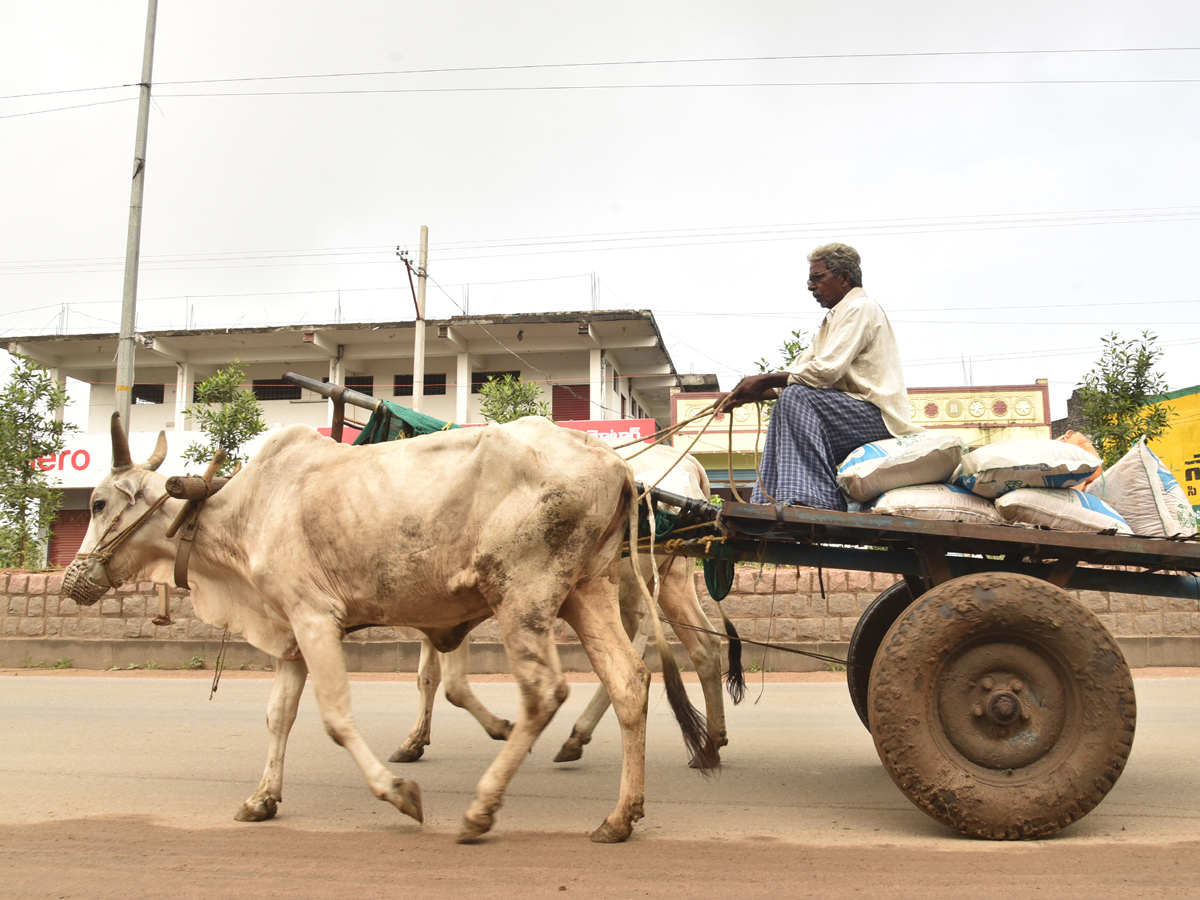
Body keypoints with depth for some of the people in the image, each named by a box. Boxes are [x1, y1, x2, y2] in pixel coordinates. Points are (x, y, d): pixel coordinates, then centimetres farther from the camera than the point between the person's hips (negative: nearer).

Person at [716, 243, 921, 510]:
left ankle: (812, 499, -31)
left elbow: (825, 371, -21)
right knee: (784, 405, 6)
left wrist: (764, 381, -14)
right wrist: (742, 396, 5)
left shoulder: (860, 308, -9)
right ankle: (770, 499, -4)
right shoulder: (835, 317, 22)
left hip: (877, 415, -10)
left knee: (796, 396, -24)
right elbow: (796, 372, 15)